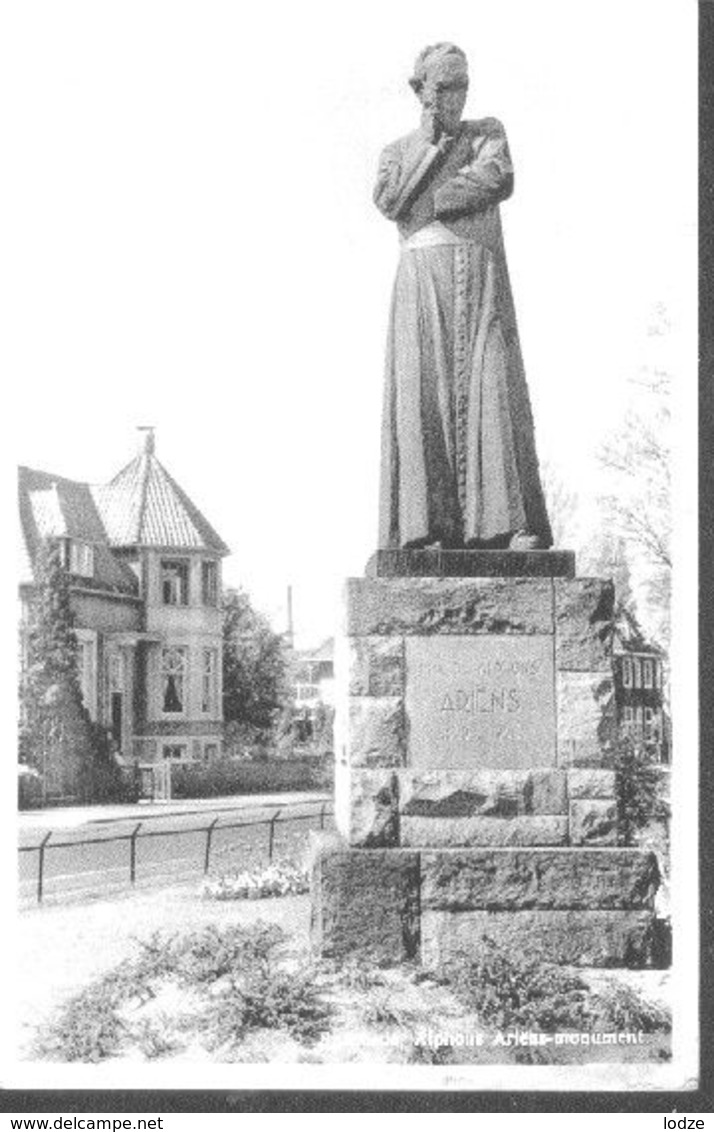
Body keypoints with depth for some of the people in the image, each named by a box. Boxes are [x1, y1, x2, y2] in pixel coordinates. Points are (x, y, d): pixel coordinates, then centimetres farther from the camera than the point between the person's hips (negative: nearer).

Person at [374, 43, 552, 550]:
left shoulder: (488, 131, 16)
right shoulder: (398, 151, 20)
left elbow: (499, 181, -6)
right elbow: (389, 201, -2)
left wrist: (428, 204, -4)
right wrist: (431, 143, -1)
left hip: (479, 278, -1)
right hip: (421, 280, 1)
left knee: (490, 385, -13)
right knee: (423, 392, -12)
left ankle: (513, 522, -20)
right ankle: (430, 527, -16)